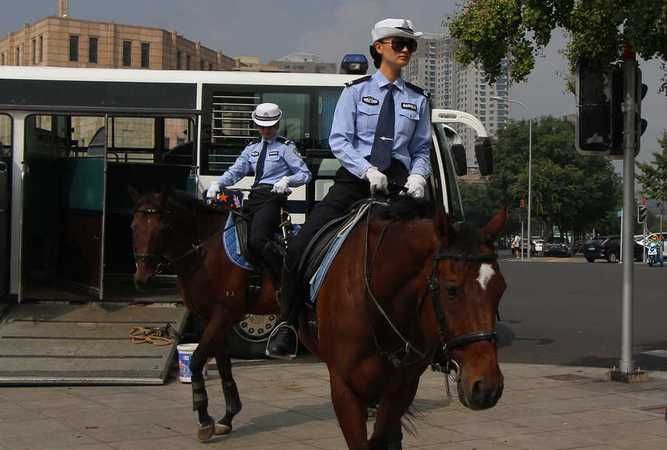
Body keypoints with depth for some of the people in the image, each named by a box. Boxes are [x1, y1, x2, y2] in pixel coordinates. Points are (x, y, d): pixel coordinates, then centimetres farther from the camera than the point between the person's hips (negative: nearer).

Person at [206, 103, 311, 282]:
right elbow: (235, 171, 12)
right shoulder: (252, 148, 20)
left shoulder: (285, 147, 4)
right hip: (254, 197, 7)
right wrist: (217, 183, -6)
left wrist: (286, 180, -20)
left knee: (256, 241, -26)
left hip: (273, 197, -7)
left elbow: (305, 174, -1)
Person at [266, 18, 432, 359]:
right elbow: (339, 140, -1)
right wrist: (367, 170, -16)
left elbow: (421, 150, 16)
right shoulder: (357, 91, 7)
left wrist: (418, 176, -5)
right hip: (354, 177, -1)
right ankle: (286, 324, 2)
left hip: (397, 182, 2)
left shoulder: (418, 100, 14)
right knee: (300, 247, -13)